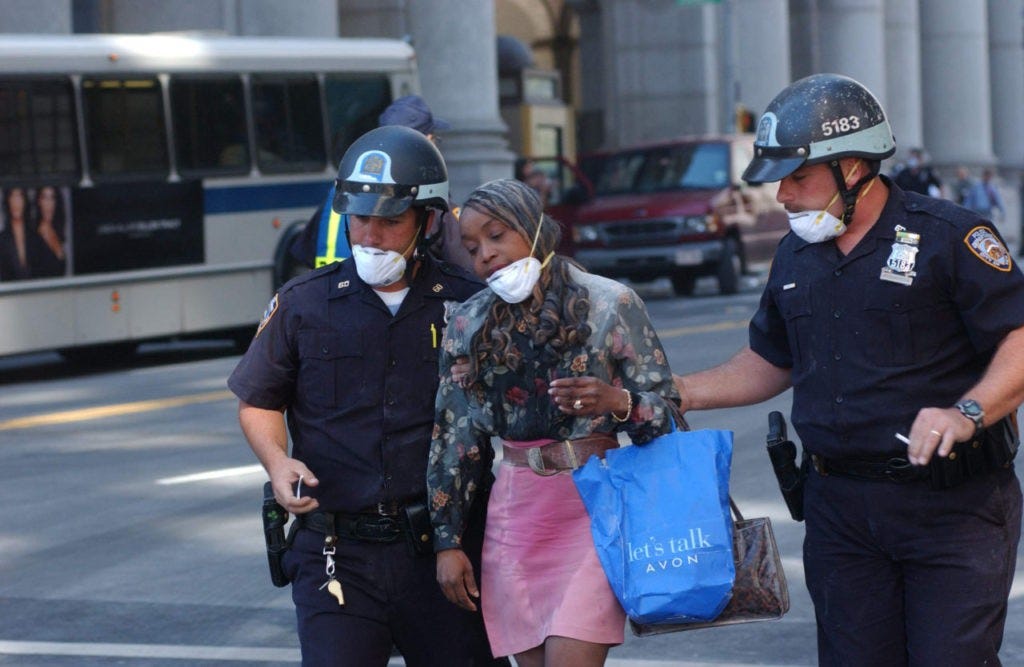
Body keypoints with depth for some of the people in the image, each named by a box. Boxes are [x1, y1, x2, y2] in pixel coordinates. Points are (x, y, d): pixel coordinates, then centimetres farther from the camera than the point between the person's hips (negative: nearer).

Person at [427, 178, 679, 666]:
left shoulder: (610, 304, -2)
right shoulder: (468, 325, 8)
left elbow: (663, 409, -1)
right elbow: (454, 438, 11)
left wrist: (615, 402, -23)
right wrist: (447, 541, 7)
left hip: (595, 511, -3)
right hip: (515, 514, 4)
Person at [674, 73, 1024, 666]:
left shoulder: (950, 235, -8)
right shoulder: (797, 256, 14)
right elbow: (770, 363, 26)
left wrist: (967, 412, -28)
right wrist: (677, 392, 15)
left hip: (952, 504, -6)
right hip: (840, 505, 6)